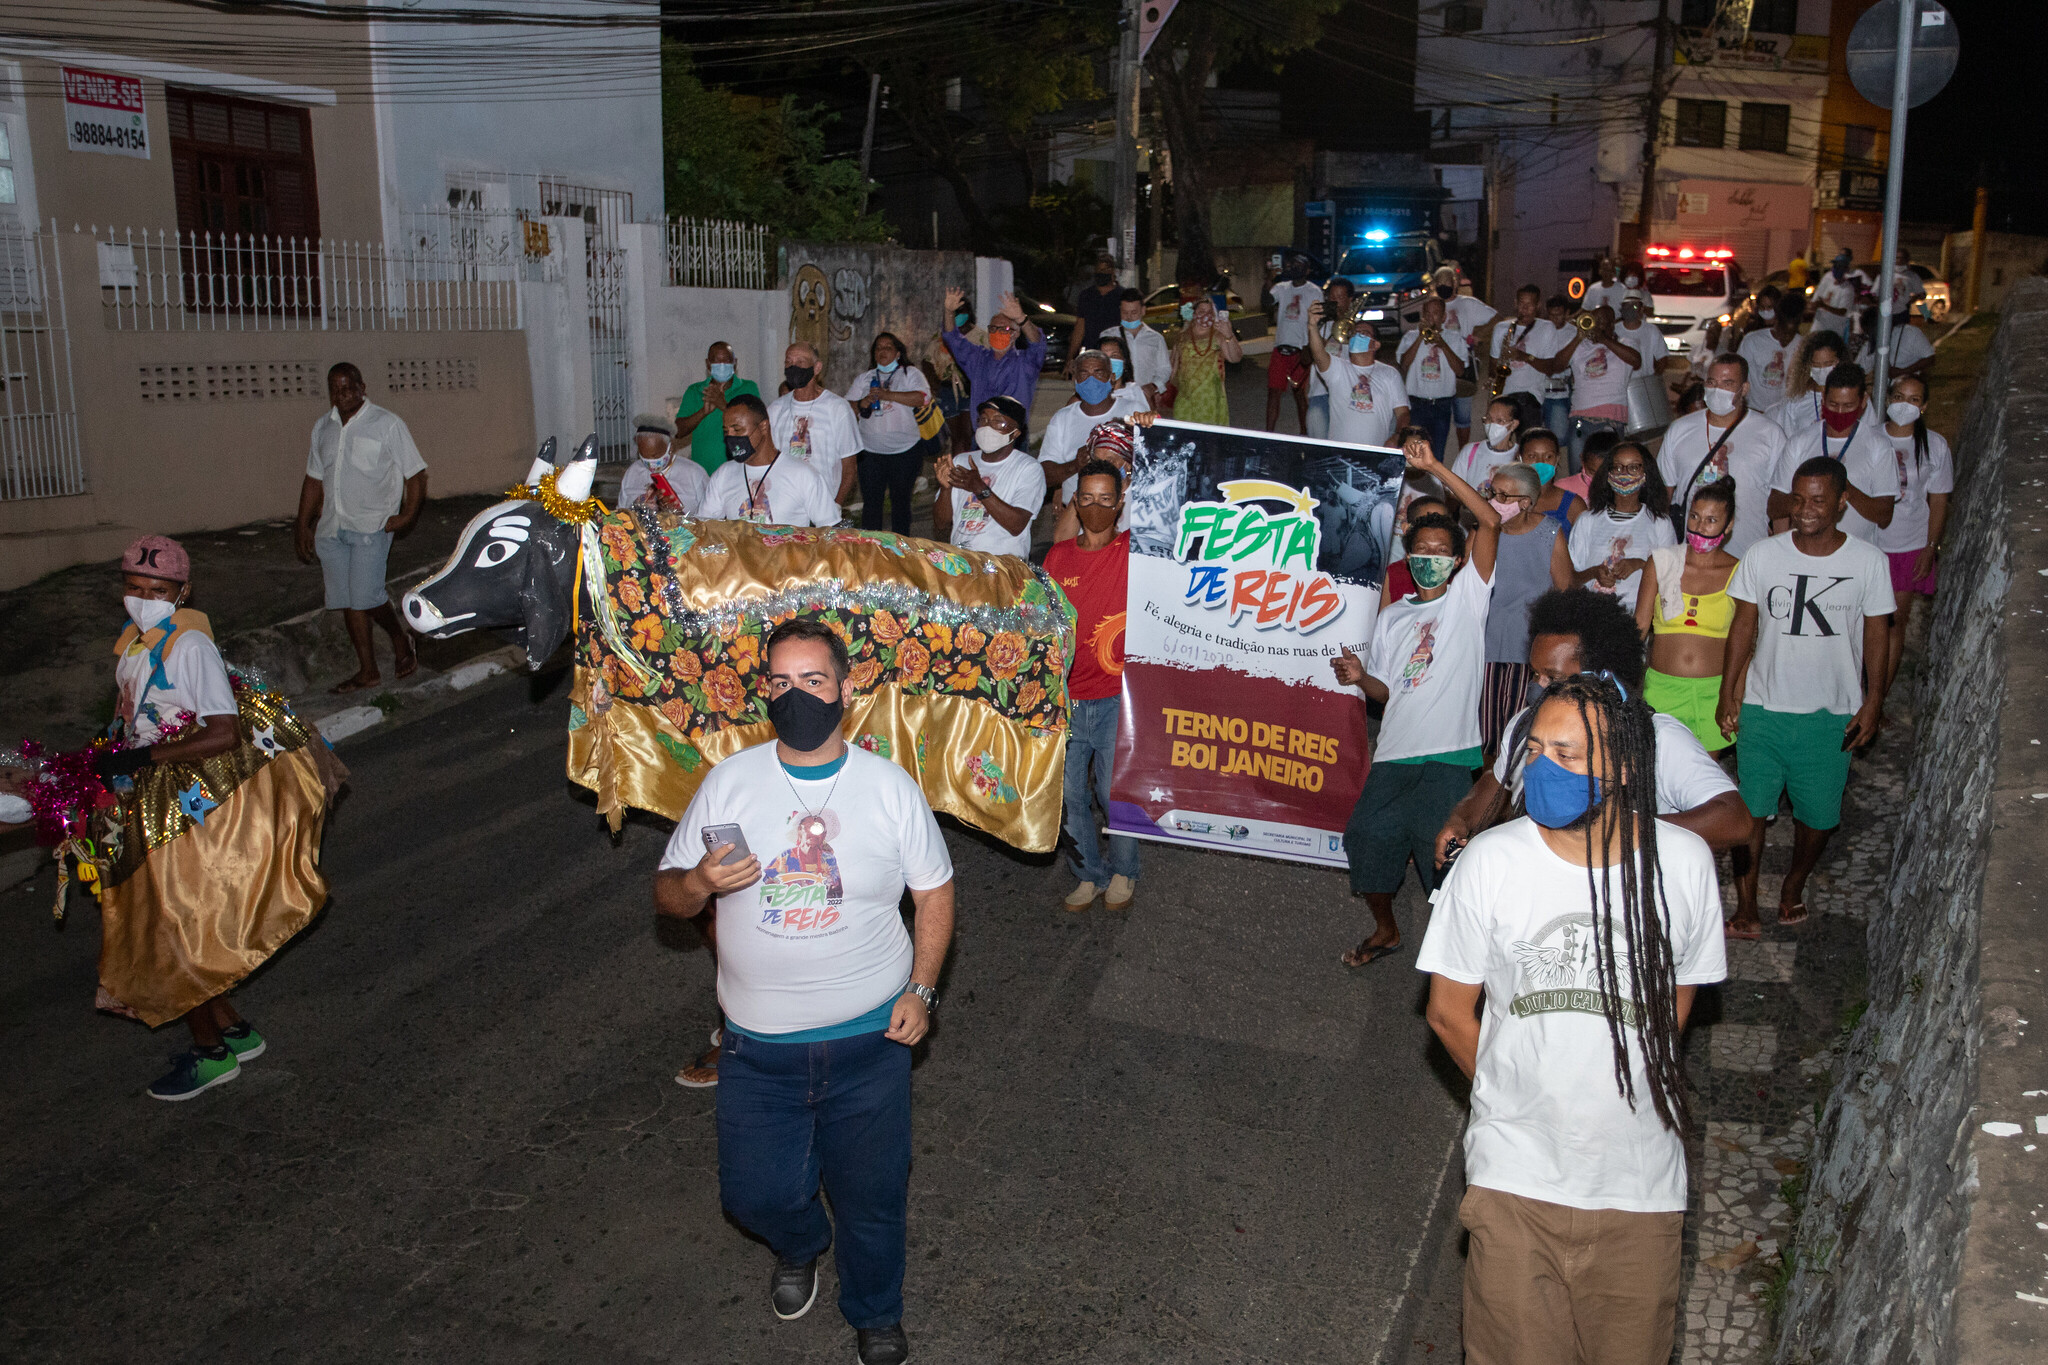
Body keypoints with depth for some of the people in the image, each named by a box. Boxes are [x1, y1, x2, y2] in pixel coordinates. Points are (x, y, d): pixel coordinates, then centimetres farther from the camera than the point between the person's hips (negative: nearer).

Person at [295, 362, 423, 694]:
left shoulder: (387, 424, -3)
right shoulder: (323, 427, 13)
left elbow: (416, 473, -2)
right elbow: (314, 479, 21)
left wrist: (407, 516, -12)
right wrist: (303, 526, 17)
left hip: (371, 526, -6)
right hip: (331, 528, 6)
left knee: (366, 595, -16)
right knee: (347, 601, 5)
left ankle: (400, 638, 13)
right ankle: (367, 670, 14)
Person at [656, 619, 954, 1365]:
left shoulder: (891, 786, -7)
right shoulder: (727, 782, -5)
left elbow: (934, 889, 3)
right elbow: (667, 895, 1)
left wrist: (920, 989, -7)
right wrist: (698, 883, -22)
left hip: (869, 1038, -1)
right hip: (758, 1048, 1)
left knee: (871, 1193, 12)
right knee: (754, 1193, 11)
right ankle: (799, 1248, 49)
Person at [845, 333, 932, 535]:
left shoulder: (910, 373, 4)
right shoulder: (864, 379, 14)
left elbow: (923, 398, -14)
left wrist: (888, 395, -18)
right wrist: (861, 404, -12)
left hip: (905, 450, -3)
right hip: (870, 451, 3)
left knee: (900, 500, 5)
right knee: (870, 501, 2)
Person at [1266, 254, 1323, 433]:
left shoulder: (1314, 292, -2)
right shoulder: (1282, 288, 11)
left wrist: (1307, 351, -14)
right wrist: (1268, 283, -20)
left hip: (1299, 350, -4)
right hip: (1280, 347, 4)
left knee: (1300, 392, 4)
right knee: (1273, 391, 0)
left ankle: (1304, 433, 15)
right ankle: (1269, 432, 3)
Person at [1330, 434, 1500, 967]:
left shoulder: (1467, 597, 4)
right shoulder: (1391, 616, 19)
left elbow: (1490, 521, -9)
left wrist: (1433, 467, -12)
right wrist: (1359, 677, -4)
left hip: (1451, 755, -4)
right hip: (1396, 751, 4)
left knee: (1435, 842, -15)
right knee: (1364, 836, -6)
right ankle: (1385, 929, 20)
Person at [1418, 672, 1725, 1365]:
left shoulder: (1684, 862, -9)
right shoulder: (1490, 861, -12)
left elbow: (1679, 997, 8)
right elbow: (1449, 1012, -1)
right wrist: (1519, 1098, 8)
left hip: (1640, 1180, 1)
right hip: (1515, 1175, -1)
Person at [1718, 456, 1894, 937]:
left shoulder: (1869, 562, -4)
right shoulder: (1762, 555, -4)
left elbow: (1875, 636, 3)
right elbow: (1743, 627, 2)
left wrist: (1873, 702, 0)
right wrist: (1728, 693, 1)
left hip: (1832, 714, 0)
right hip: (1763, 708, 0)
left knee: (1816, 815, 11)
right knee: (1750, 811, 1)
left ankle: (1794, 886, 36)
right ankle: (1746, 911, 12)